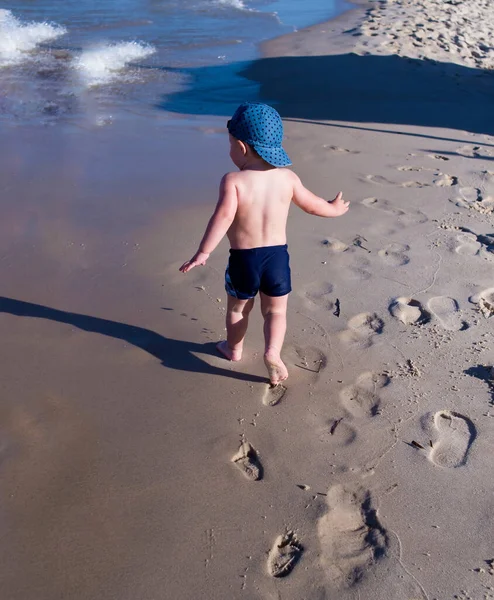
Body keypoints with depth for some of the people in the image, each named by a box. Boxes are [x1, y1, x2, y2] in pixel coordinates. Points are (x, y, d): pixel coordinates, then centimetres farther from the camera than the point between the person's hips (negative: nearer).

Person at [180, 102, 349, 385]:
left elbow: (224, 215, -31)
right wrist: (334, 209, 28)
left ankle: (234, 348, 42)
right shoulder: (288, 178, -5)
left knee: (238, 308, 23)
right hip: (278, 256, 2)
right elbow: (312, 205, 8)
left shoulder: (233, 180, -17)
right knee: (276, 311, 18)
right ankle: (273, 352, -2)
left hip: (243, 259, -2)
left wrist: (203, 253, -30)